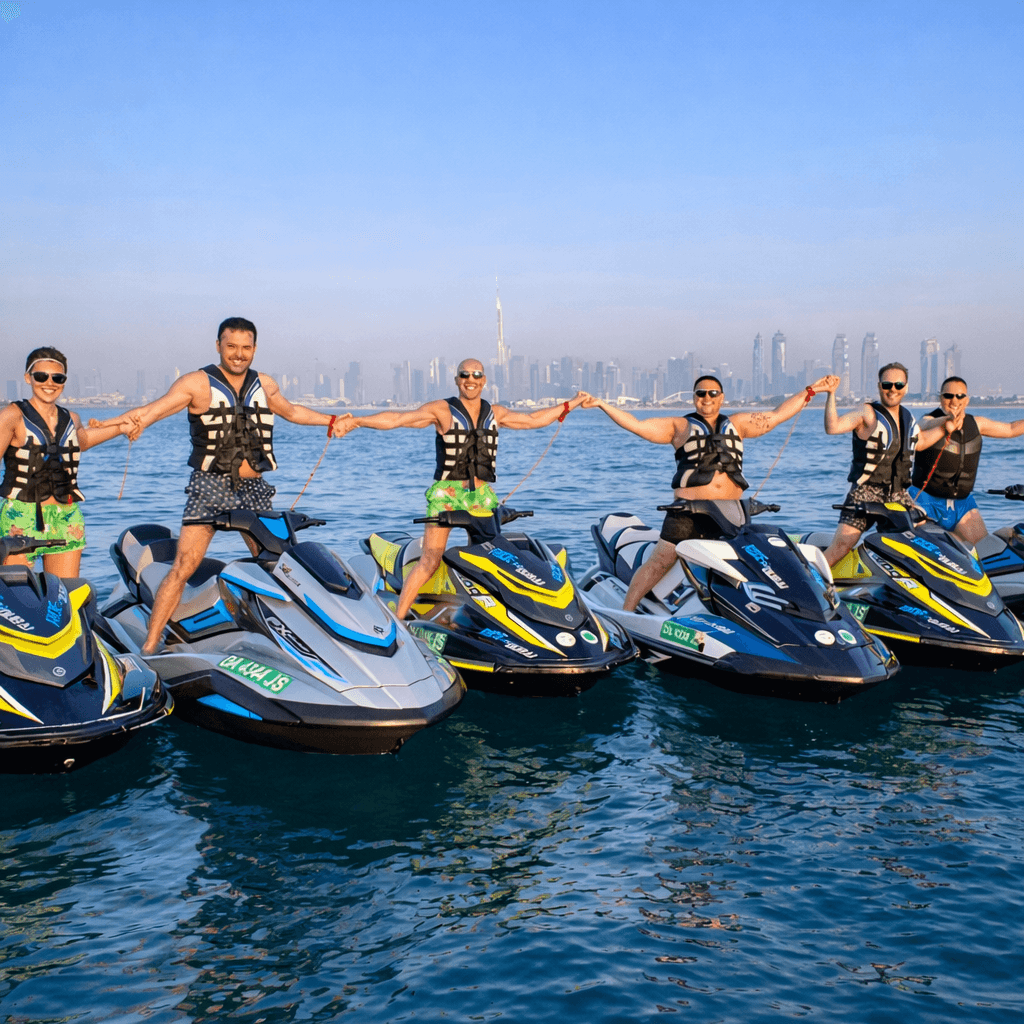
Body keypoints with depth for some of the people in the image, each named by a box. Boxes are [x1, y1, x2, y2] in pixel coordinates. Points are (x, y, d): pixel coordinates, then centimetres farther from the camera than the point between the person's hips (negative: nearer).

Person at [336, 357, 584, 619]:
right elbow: (398, 419, -7)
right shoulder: (442, 410, 0)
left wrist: (572, 403, 27)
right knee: (430, 561, -12)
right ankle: (397, 619, -9)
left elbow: (533, 419, 25)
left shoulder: (495, 413, 14)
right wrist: (357, 420, -17)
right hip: (447, 491, -4)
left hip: (482, 495, 4)